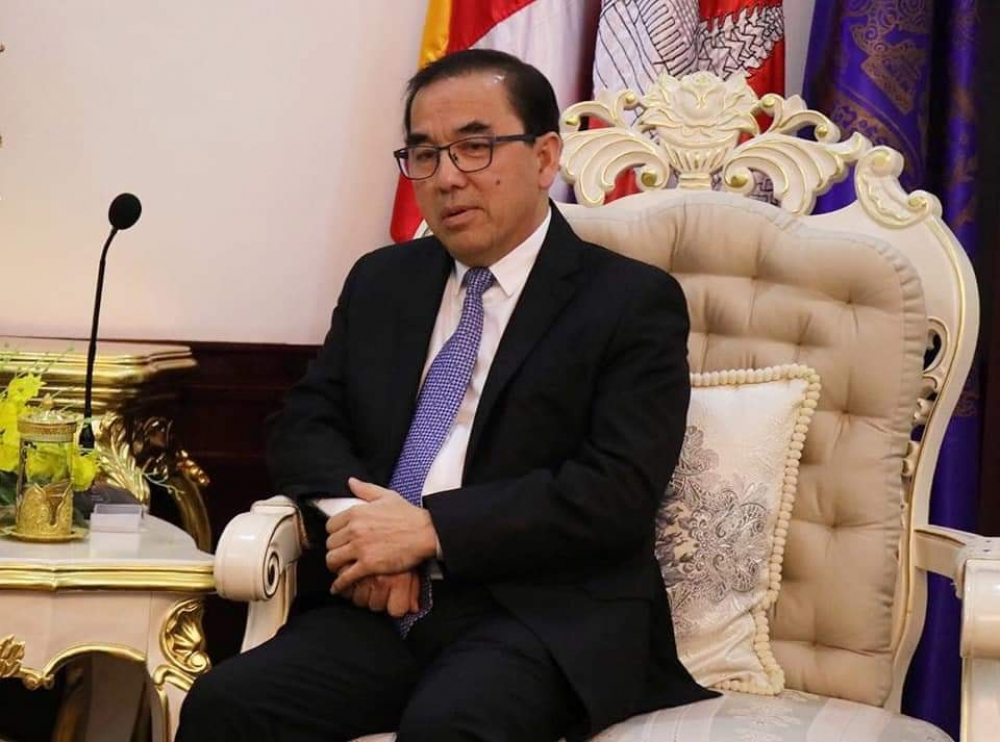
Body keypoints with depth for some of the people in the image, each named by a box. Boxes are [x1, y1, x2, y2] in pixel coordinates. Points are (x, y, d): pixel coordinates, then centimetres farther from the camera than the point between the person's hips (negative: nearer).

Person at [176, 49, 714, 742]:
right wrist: (359, 524, -9)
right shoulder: (381, 281, 18)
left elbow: (617, 491, -10)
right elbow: (305, 424, 13)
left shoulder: (633, 302, 0)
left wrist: (430, 530, -15)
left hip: (546, 615, -4)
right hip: (390, 607, 5)